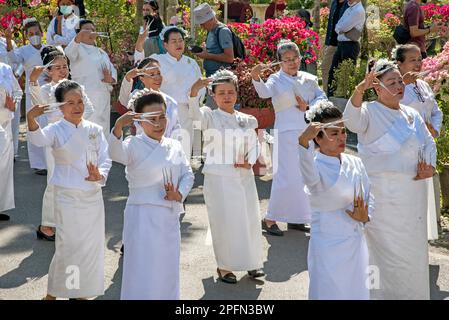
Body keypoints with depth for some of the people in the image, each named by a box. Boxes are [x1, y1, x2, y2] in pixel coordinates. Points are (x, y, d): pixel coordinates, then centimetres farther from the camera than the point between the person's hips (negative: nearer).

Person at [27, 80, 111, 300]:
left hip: (93, 195, 4)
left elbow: (105, 159, 3)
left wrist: (99, 175, -19)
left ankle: (81, 292, 27)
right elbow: (39, 139, -28)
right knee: (67, 247, -4)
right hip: (67, 197, -4)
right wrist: (31, 119, -47)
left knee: (92, 247, 9)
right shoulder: (56, 130, -6)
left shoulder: (95, 130, 5)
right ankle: (52, 292, 16)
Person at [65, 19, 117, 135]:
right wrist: (79, 38, -42)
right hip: (85, 98, -6)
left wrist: (111, 79, -3)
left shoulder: (102, 52, 23)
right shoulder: (78, 48, 2)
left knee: (103, 130, 10)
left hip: (103, 98, 6)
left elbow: (113, 70, 23)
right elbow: (69, 52, -21)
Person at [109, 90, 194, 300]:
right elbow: (116, 153, -29)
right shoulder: (134, 145, -8)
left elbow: (188, 174, 12)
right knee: (143, 273, -4)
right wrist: (118, 127, -47)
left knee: (167, 271, 15)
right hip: (144, 217, -6)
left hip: (170, 217, 6)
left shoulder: (174, 146, 10)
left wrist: (179, 194, -8)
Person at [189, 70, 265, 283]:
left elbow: (254, 144, 16)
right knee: (224, 221, -3)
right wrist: (194, 91, -45)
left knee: (250, 219, 9)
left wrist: (250, 162, -5)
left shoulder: (246, 121, 9)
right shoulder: (210, 117, -4)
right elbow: (195, 111, -25)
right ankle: (224, 266, 12)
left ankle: (251, 262, 26)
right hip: (218, 177, -4)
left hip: (244, 176, 4)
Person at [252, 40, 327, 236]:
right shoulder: (276, 80, -1)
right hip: (287, 132, -6)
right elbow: (264, 92, -21)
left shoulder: (309, 79, 13)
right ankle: (270, 219, -2)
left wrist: (308, 106, -10)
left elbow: (322, 98, 8)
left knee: (307, 175, 11)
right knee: (286, 177, -11)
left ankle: (295, 218, 23)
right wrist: (256, 78, -40)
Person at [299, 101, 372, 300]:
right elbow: (309, 176, -39)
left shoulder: (355, 163, 5)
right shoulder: (317, 166, -14)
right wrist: (304, 141, -57)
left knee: (358, 293, 12)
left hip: (357, 244, 6)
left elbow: (369, 199, 13)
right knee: (331, 293, 0)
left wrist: (365, 216, -9)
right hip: (329, 248, -5)